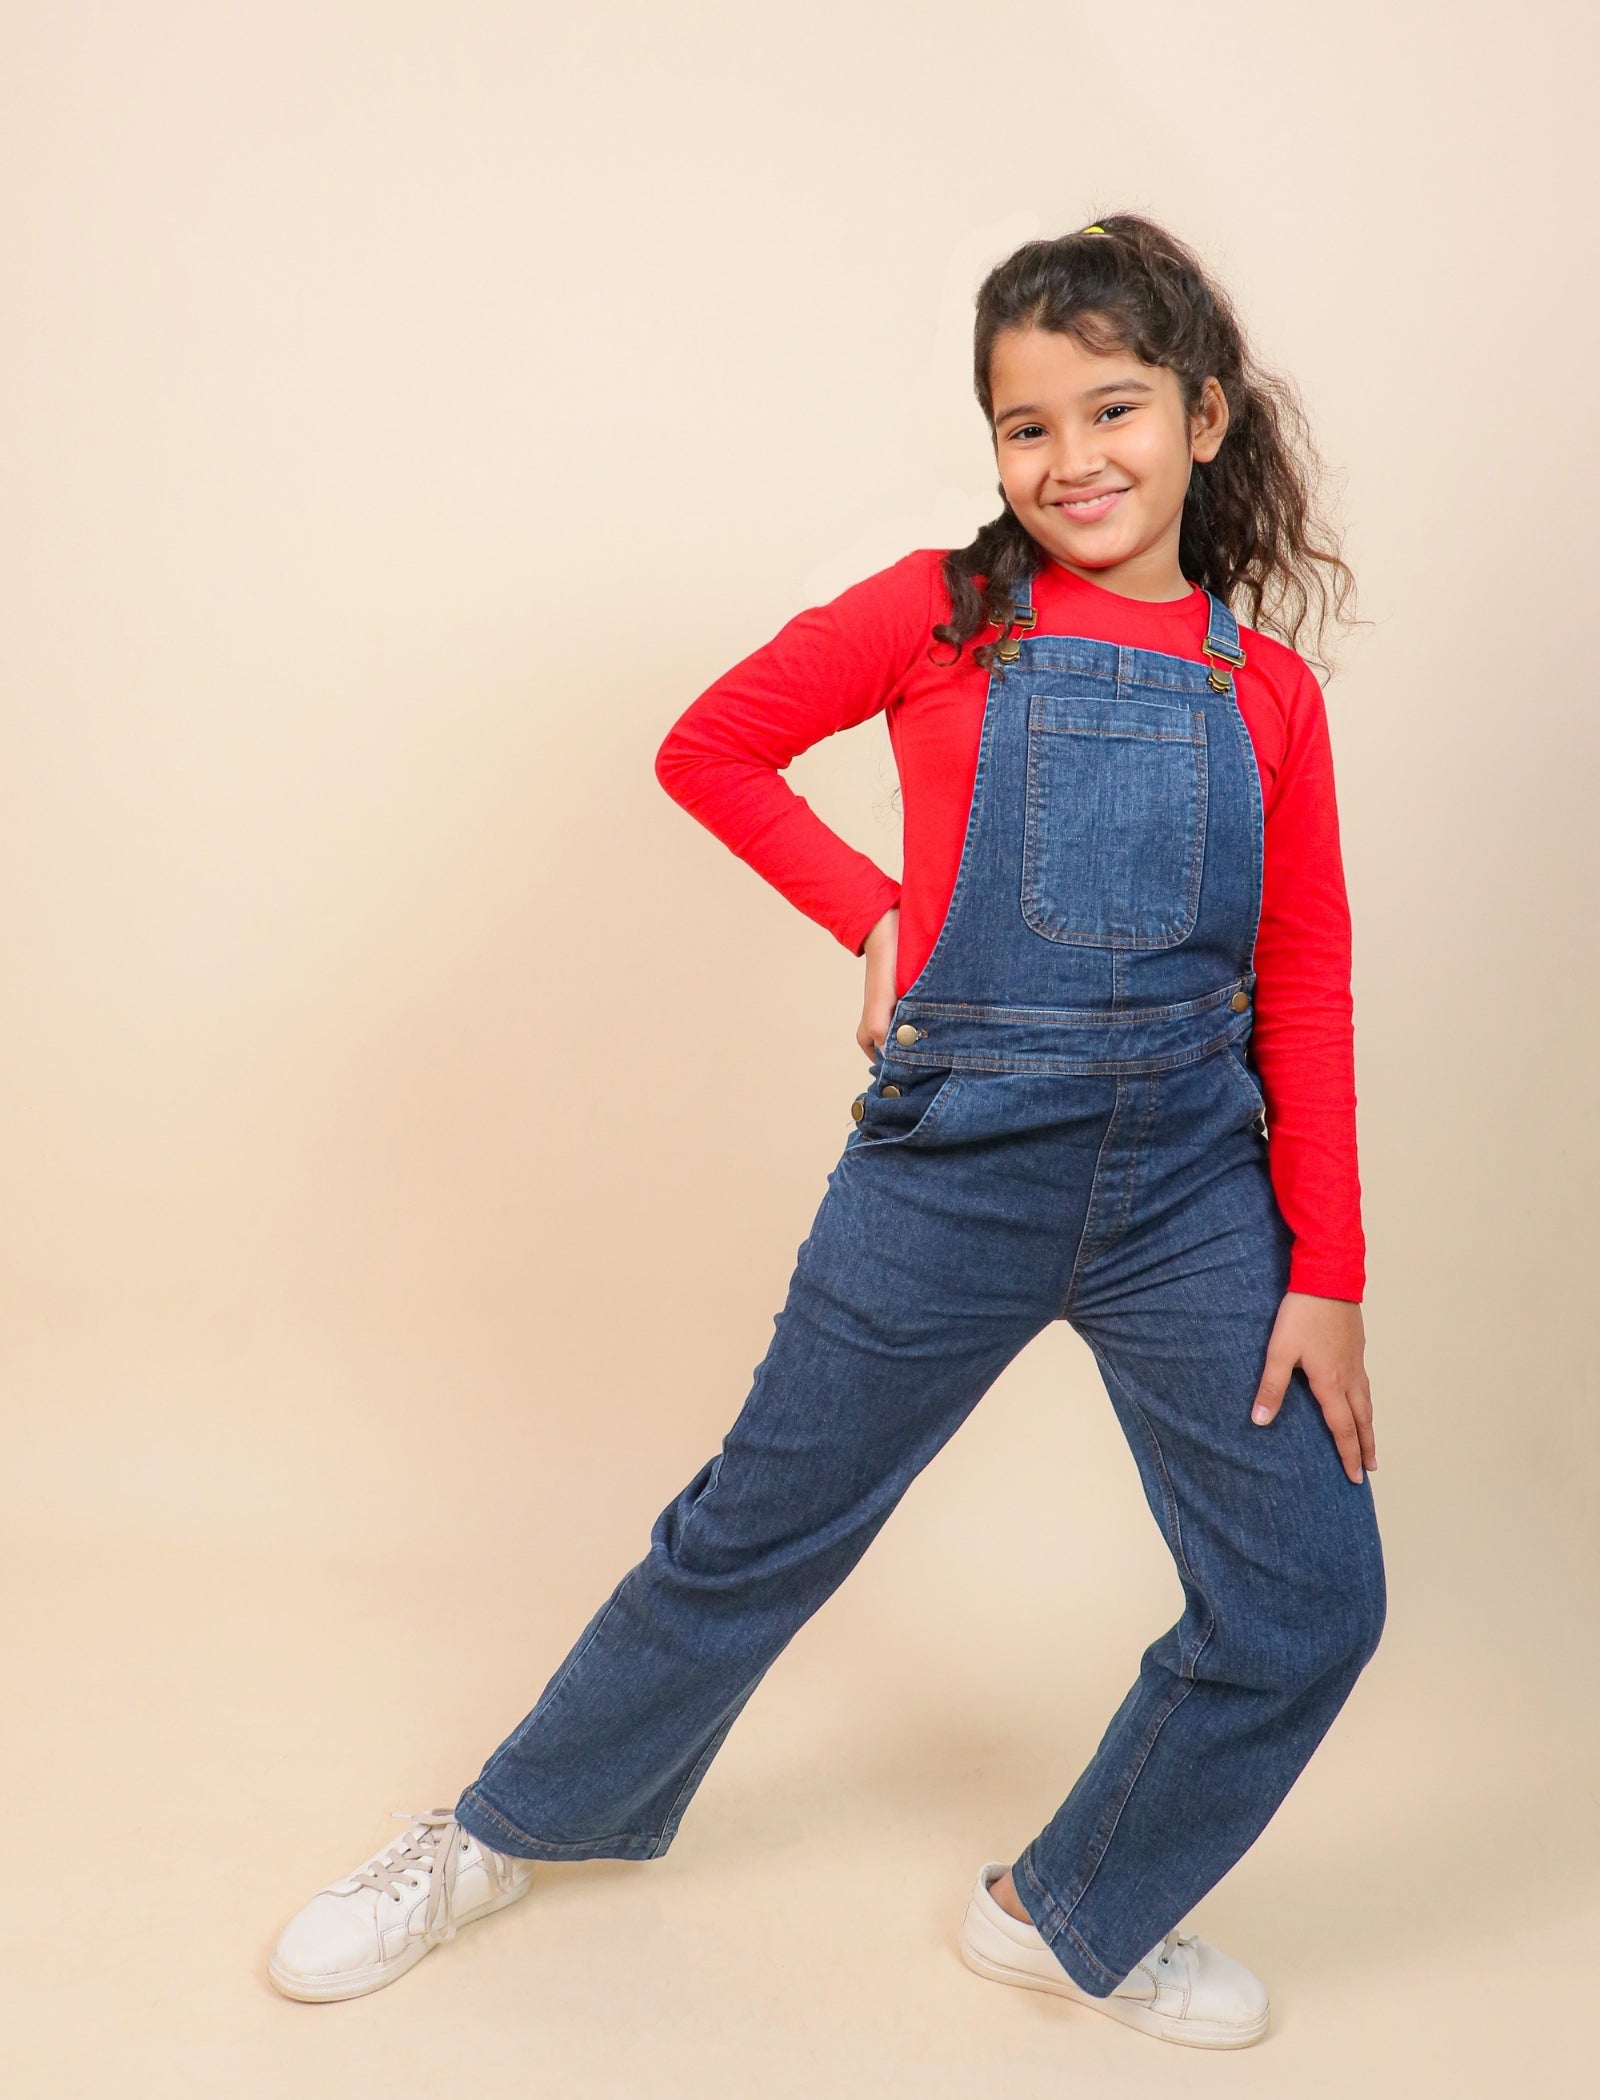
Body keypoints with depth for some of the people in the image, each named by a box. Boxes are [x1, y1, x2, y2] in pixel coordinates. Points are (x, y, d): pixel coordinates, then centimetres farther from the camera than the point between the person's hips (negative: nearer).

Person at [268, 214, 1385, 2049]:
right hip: (954, 1159, -2)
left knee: (1309, 1603, 4)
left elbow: (1304, 995, 4)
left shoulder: (1266, 692, 4)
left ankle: (1076, 1917, 30)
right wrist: (875, 917, -5)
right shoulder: (942, 613, -1)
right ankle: (508, 1830, 36)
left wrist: (1327, 1271, 0)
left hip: (1195, 1182, 3)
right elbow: (707, 747, 5)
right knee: (762, 1526, 10)